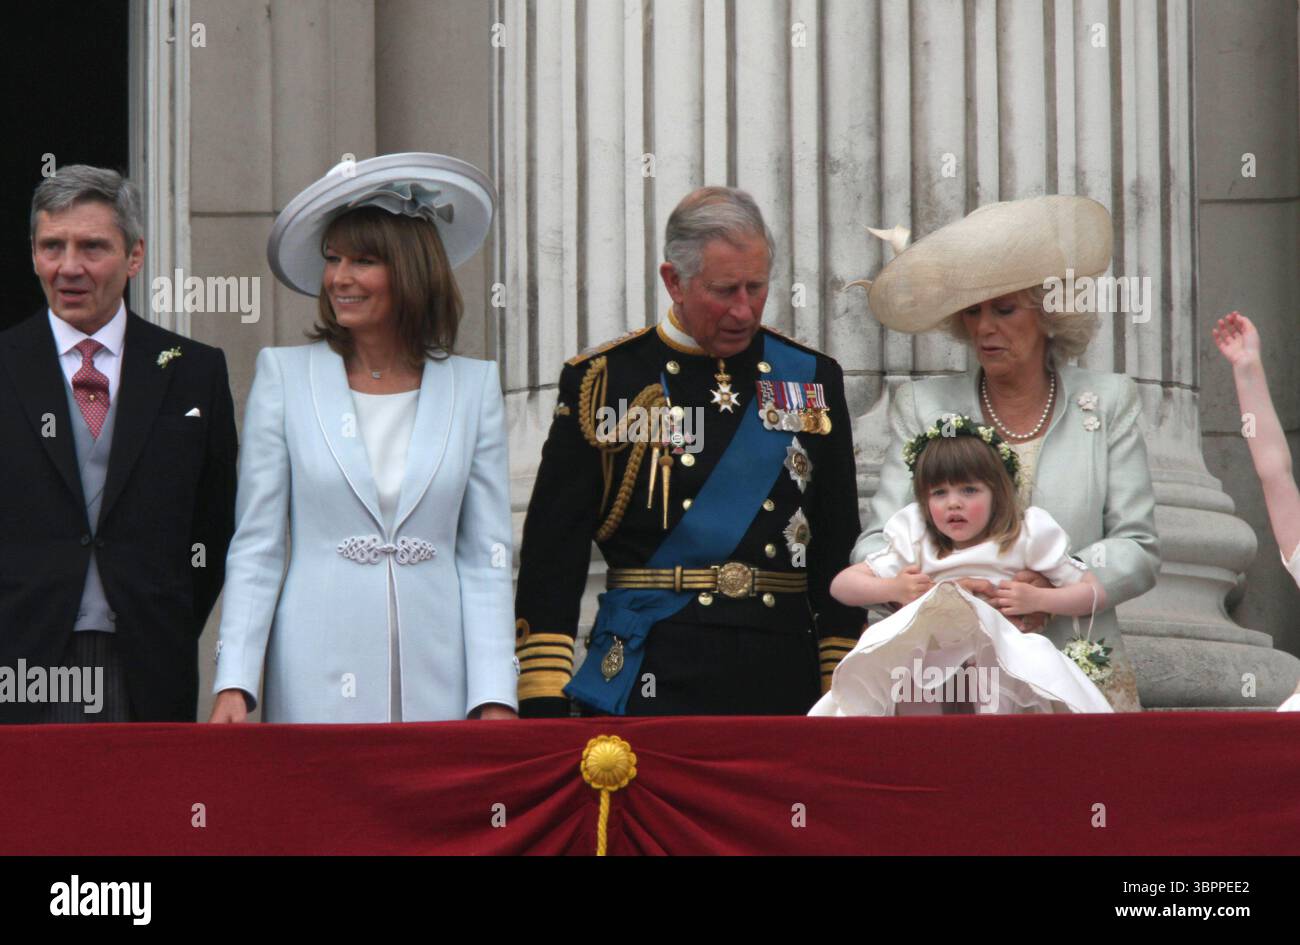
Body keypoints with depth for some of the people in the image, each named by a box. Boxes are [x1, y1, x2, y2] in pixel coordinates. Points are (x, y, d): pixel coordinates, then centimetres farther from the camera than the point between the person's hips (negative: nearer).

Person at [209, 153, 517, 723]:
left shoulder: (473, 387, 7)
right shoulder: (284, 376, 5)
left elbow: (486, 558, 6)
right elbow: (255, 548, 4)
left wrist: (495, 697, -3)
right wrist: (234, 683, -6)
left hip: (436, 682, 1)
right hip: (317, 684, -1)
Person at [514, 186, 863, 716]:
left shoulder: (814, 379, 10)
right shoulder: (602, 382, 1)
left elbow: (839, 553, 12)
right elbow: (551, 556, -1)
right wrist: (543, 706, -8)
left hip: (785, 686, 3)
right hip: (649, 684, -3)